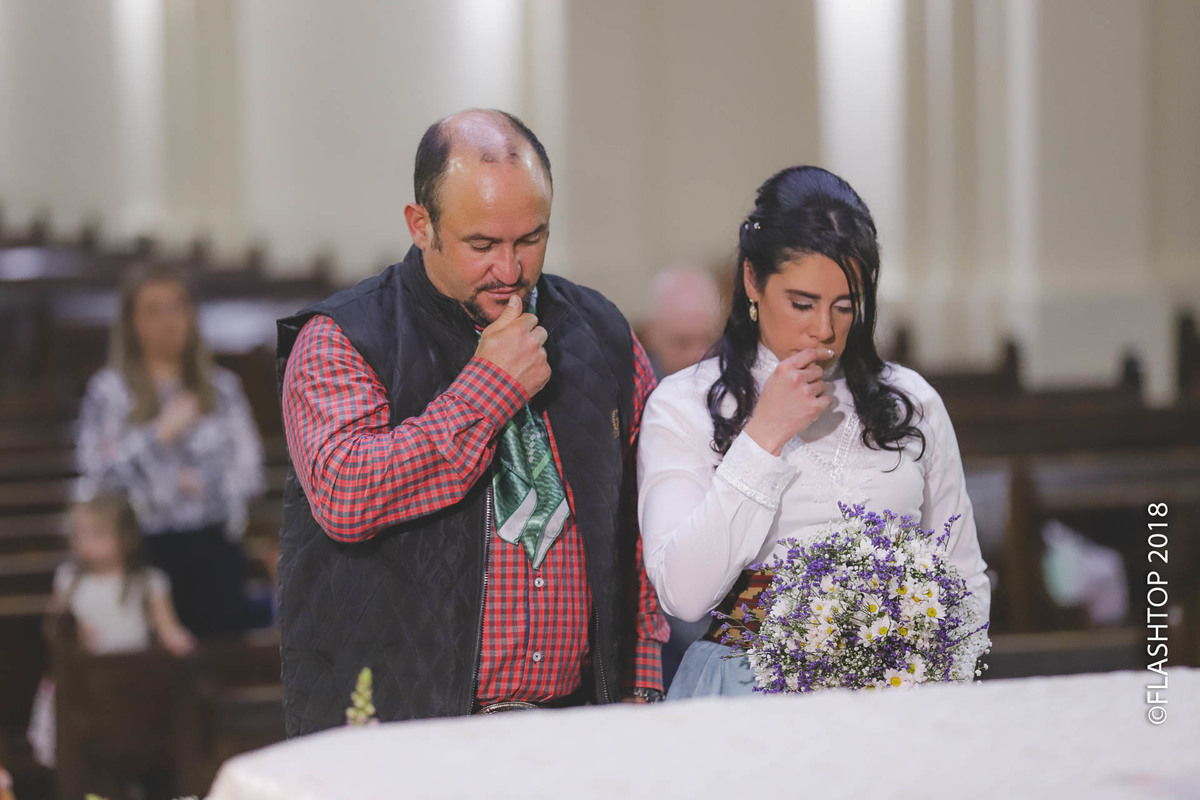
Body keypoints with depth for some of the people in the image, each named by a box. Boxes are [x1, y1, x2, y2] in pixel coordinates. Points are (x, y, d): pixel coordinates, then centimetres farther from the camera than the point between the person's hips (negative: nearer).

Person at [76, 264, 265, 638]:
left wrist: (196, 482, -6)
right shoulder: (109, 391, 2)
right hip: (149, 547, -3)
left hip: (215, 544, 3)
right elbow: (96, 474, -6)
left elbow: (249, 465, 10)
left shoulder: (222, 386, 11)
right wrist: (161, 434, -10)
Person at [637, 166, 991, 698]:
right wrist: (765, 435, -8)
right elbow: (683, 594, -8)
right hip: (746, 686, -2)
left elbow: (964, 581, 21)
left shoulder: (911, 403, 15)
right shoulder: (682, 405, 4)